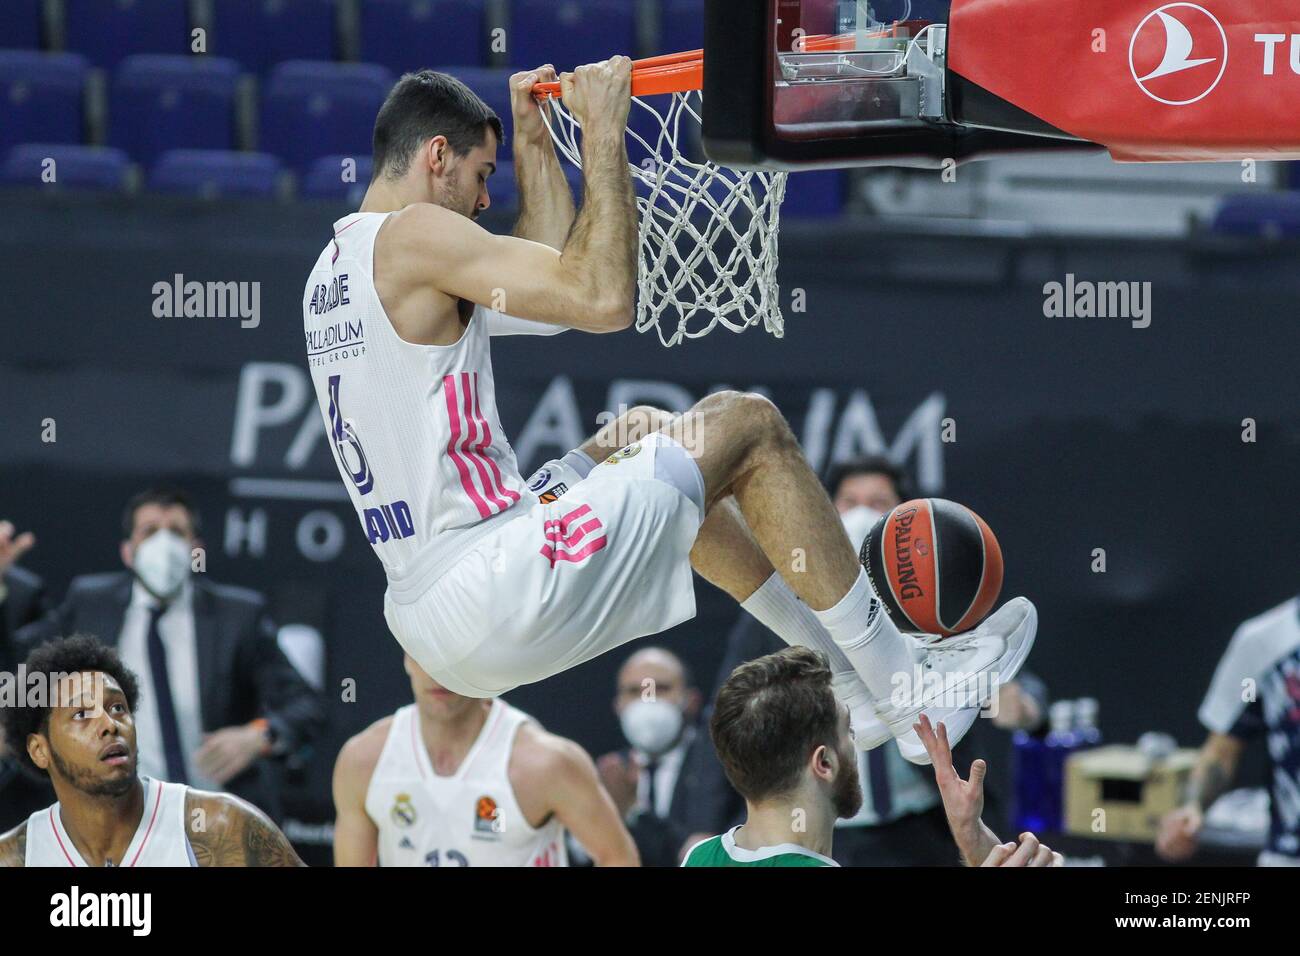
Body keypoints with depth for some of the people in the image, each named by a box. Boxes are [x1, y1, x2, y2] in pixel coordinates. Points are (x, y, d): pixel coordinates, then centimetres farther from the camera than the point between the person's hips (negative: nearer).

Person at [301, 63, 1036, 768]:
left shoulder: (335, 268, 18)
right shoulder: (411, 233, -11)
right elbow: (604, 300, -19)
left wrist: (533, 141, 33)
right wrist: (604, 132, -10)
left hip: (428, 626, 10)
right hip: (499, 596, -10)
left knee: (642, 438, 30)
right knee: (748, 425, 2)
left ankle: (852, 674, 33)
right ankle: (906, 690, 9)